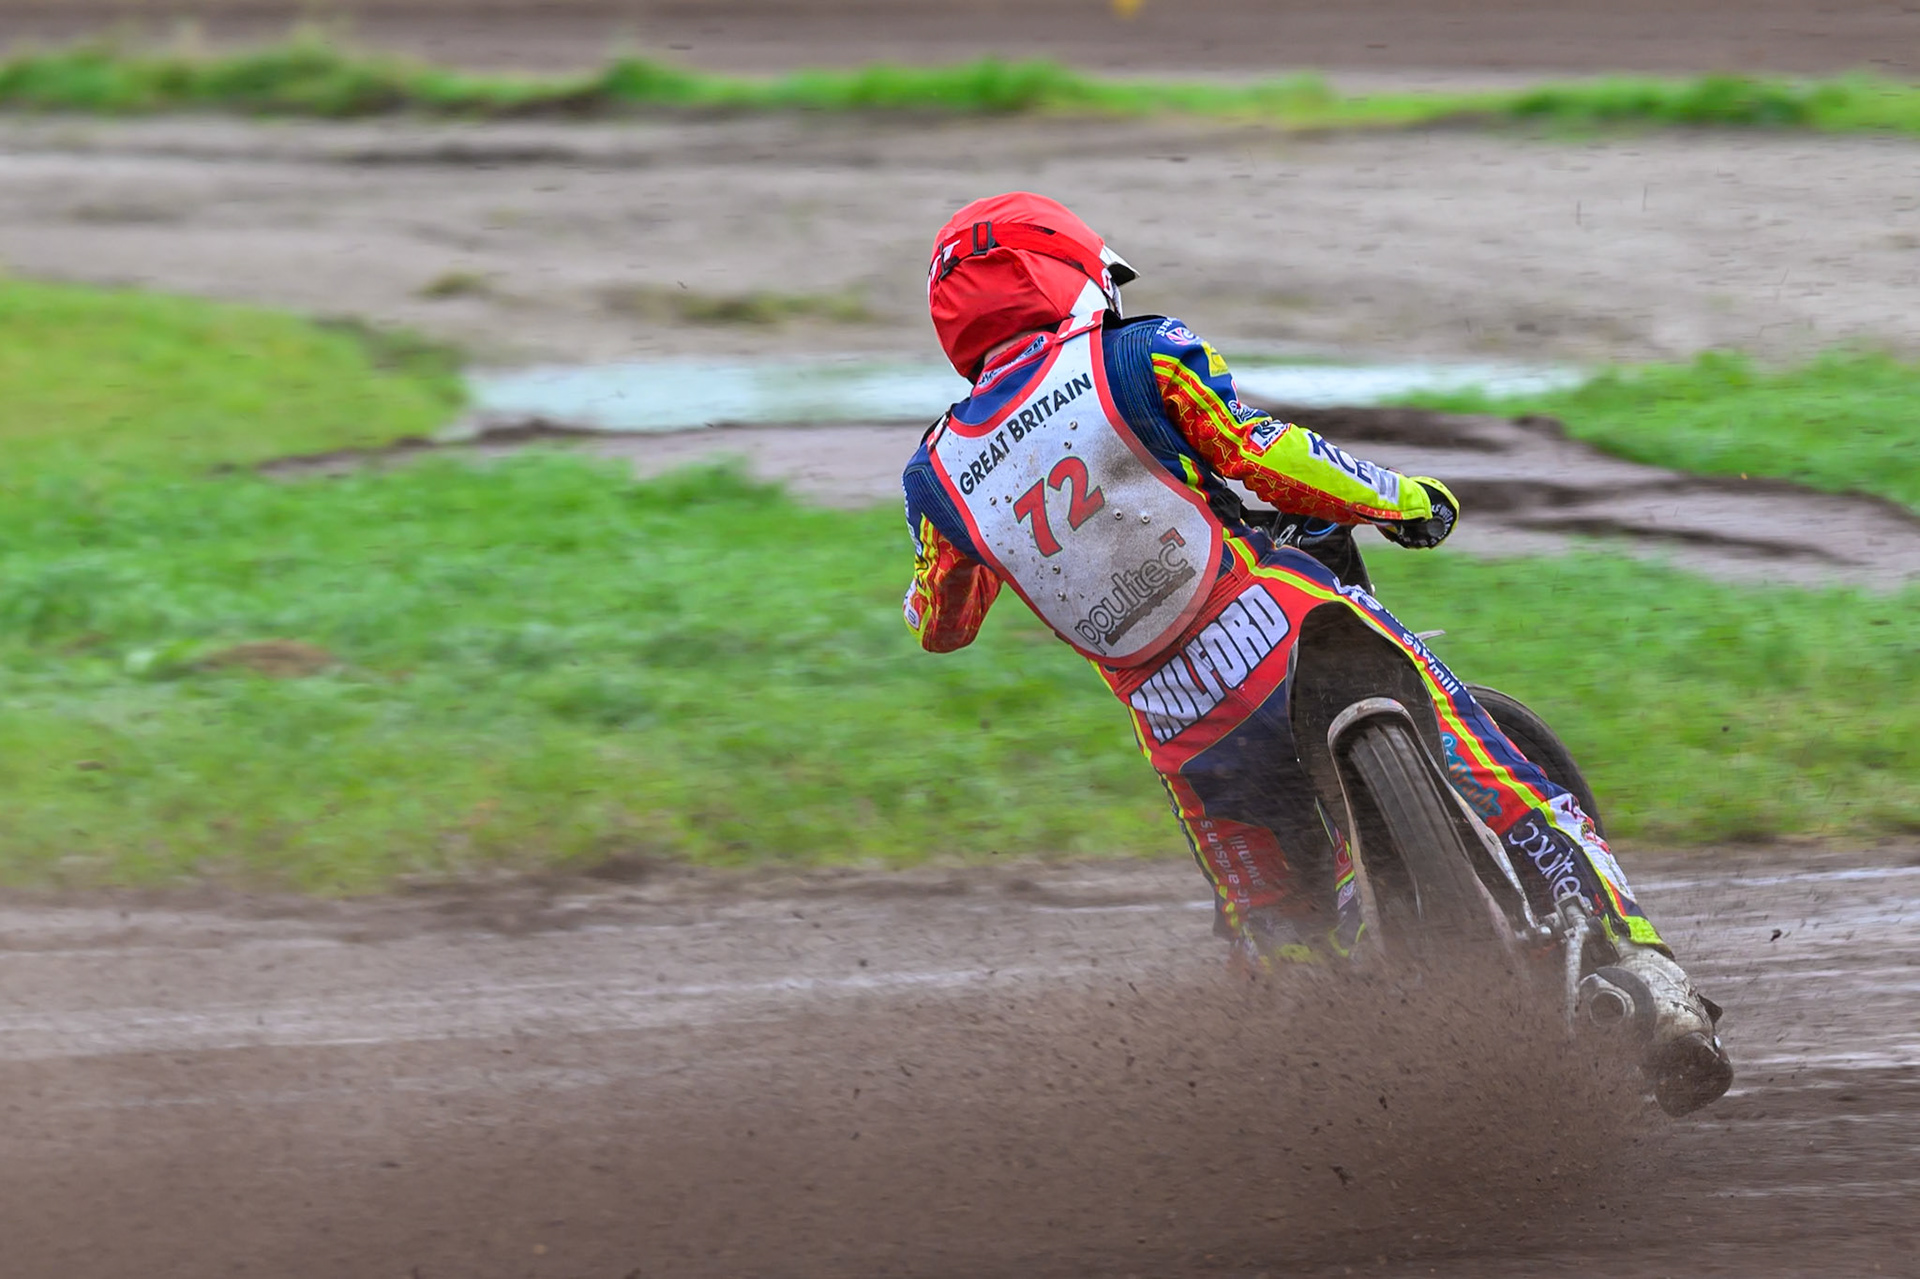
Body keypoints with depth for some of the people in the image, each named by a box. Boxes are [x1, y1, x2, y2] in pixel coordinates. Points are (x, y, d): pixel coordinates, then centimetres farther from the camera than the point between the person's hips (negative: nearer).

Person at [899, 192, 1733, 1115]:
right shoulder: (1137, 357, -2)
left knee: (1284, 950, 20)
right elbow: (1261, 453, -9)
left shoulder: (940, 476, 8)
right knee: (1513, 804, 0)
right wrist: (1396, 499, 6)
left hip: (1192, 748, 3)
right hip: (1287, 637, -3)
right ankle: (1647, 978, -16)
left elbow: (937, 623, 23)